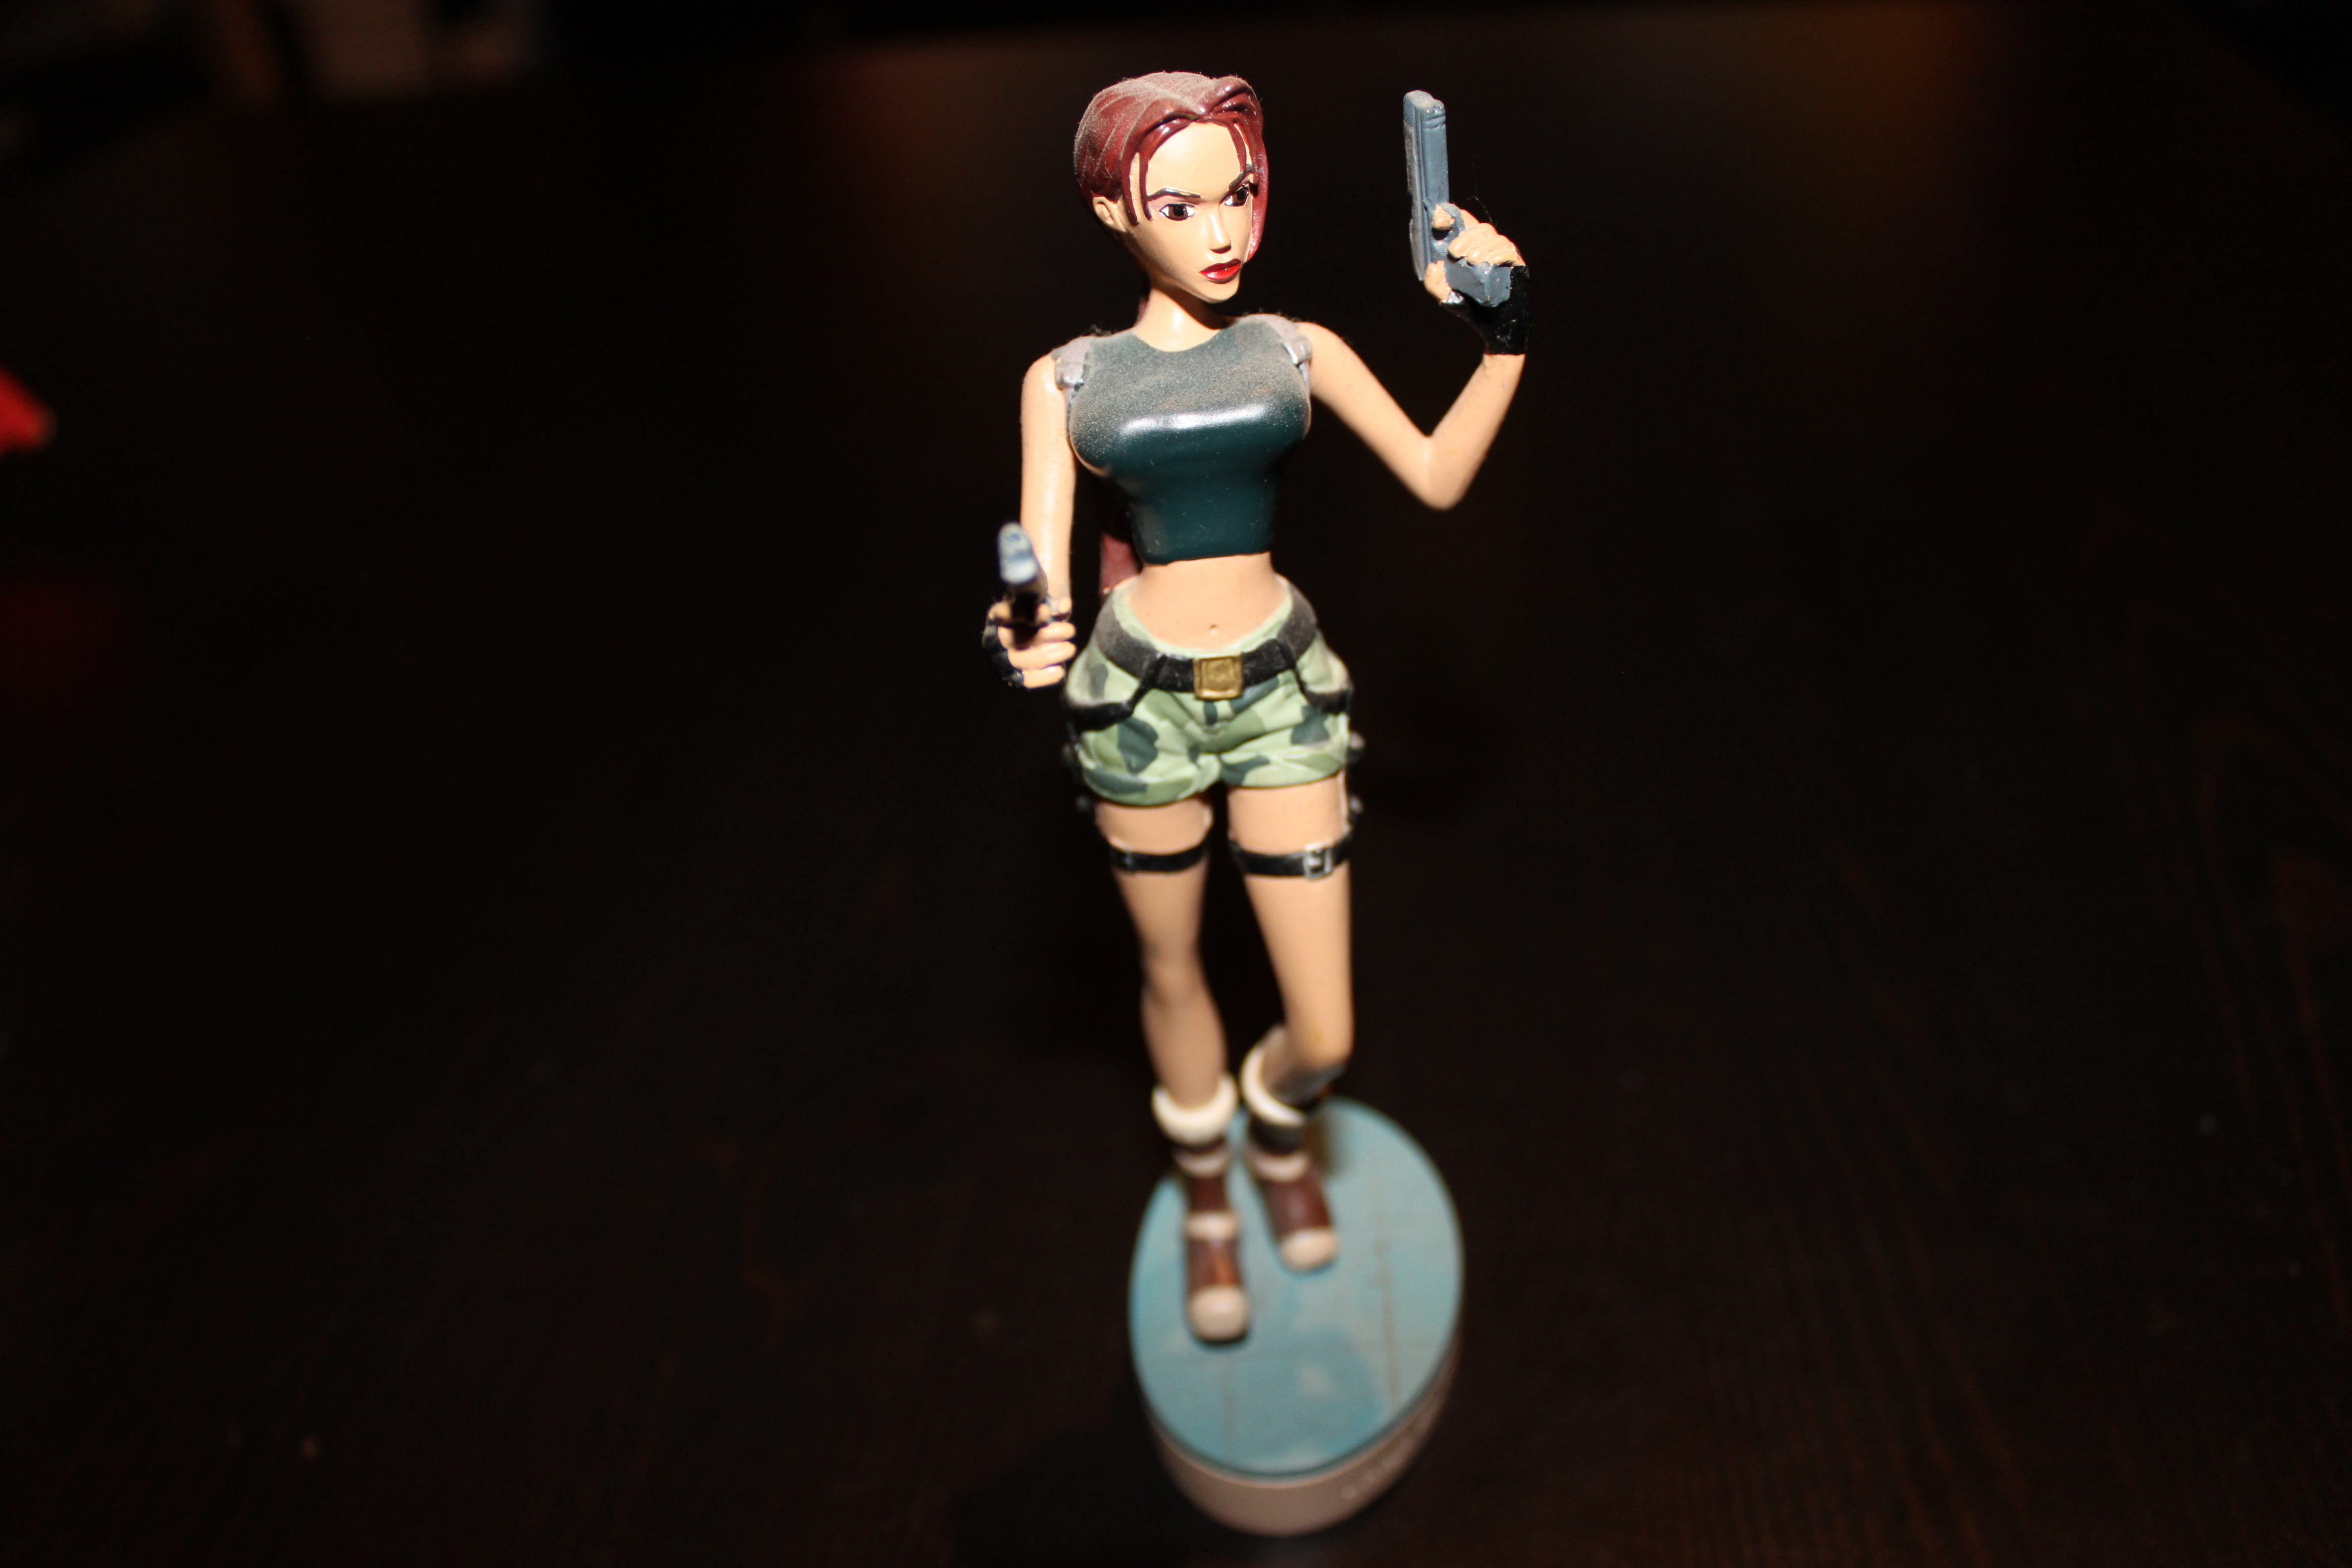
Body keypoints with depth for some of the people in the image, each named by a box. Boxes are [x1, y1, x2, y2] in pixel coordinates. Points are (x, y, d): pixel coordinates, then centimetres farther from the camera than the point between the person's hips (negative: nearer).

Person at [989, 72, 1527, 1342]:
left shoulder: (1297, 352, 1)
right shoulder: (1067, 379, -2)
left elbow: (1438, 477, -1)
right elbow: (1043, 567, -8)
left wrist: (1502, 337, -12)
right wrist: (1027, 639, -30)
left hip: (1282, 689, 1)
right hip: (1140, 699, 0)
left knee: (1325, 1037, 2)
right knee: (1172, 972, 19)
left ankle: (1278, 1132, 42)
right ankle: (1205, 1200, 47)